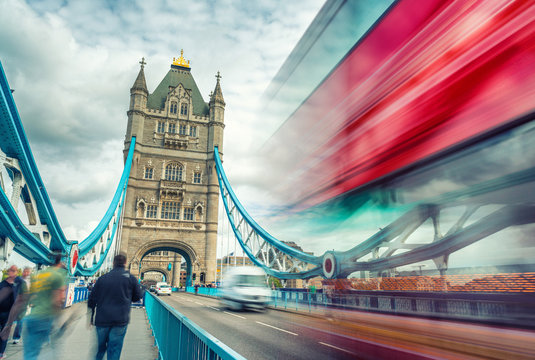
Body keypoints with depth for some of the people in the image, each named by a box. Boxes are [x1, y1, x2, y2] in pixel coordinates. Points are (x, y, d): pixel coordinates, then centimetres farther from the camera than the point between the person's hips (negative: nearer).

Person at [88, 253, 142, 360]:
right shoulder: (130, 278, -2)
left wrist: (90, 317, 21)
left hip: (102, 319, 3)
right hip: (120, 320, -3)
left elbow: (92, 299, 10)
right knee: (114, 348, 3)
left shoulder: (102, 278, 6)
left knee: (100, 347, 20)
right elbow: (137, 297, 6)